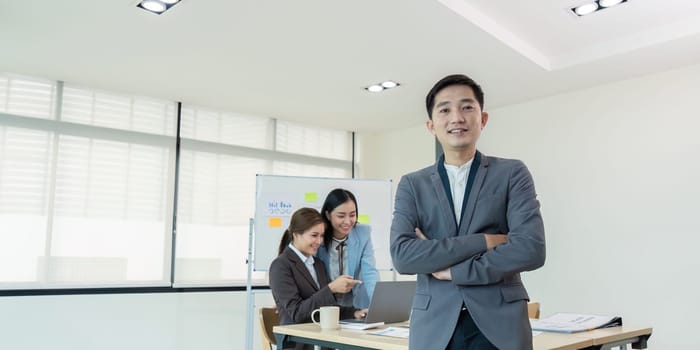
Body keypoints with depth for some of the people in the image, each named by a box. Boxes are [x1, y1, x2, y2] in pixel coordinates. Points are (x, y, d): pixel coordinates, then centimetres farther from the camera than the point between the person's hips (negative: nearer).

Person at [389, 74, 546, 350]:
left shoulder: (513, 174, 2)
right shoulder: (412, 184, 5)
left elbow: (531, 249, -10)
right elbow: (401, 256, -8)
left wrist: (451, 269, -9)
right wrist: (483, 241, -13)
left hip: (499, 326, -1)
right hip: (434, 328, 1)